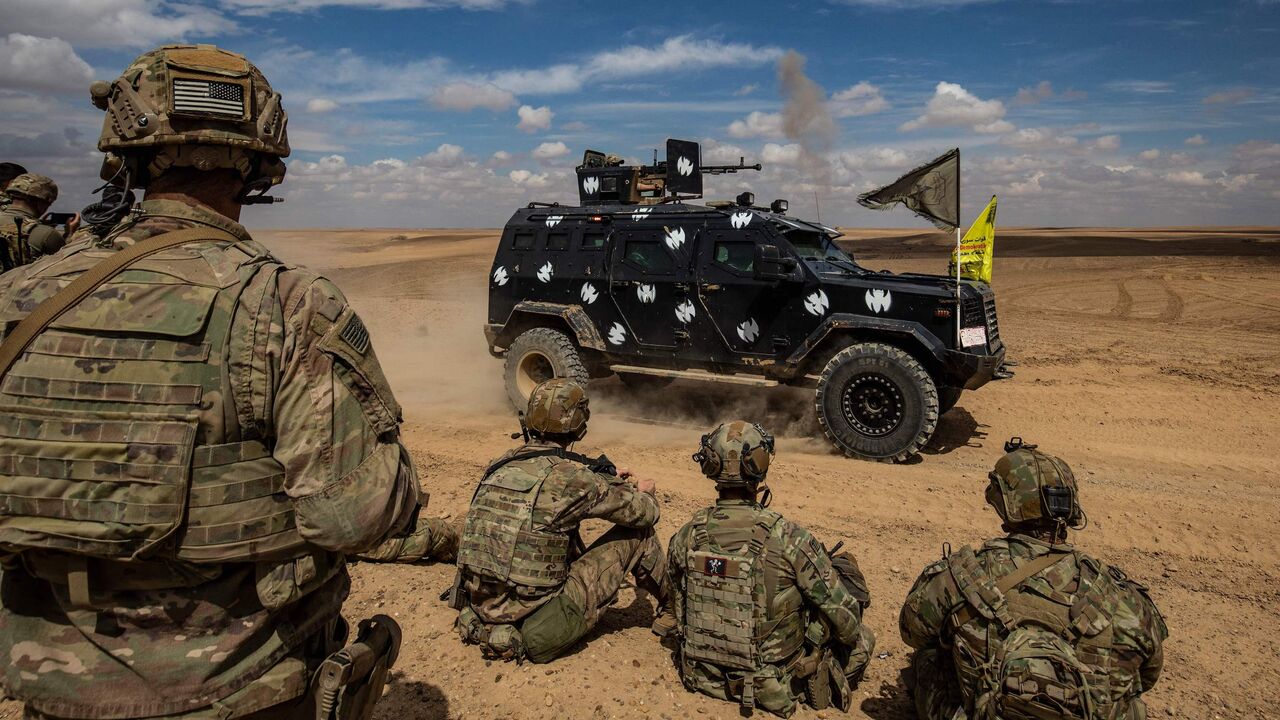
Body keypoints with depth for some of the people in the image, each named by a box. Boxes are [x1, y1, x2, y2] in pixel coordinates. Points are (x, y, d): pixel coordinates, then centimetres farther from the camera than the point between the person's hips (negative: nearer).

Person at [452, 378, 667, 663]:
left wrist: (605, 483, 29)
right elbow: (645, 512, -2)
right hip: (539, 635, -6)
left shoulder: (501, 465, 3)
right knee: (638, 531, 4)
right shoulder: (571, 476, -16)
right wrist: (644, 491, 21)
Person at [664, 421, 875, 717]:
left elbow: (678, 611, 4)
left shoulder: (685, 537, -11)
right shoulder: (788, 539, -25)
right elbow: (846, 618, -15)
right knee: (862, 637, 14)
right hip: (773, 688, -4)